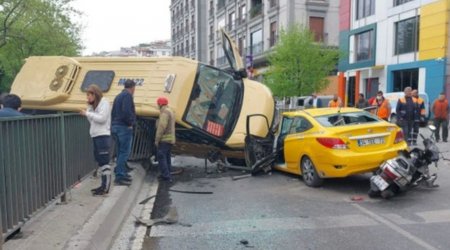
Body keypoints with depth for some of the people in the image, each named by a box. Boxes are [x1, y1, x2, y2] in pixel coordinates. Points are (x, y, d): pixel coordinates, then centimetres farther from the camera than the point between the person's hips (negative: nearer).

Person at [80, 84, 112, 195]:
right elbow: (93, 121, 15)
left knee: (104, 161, -7)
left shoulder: (104, 103, -7)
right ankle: (103, 185, 17)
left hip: (103, 136, -9)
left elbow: (102, 118, -18)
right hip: (96, 136, 9)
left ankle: (106, 187, -4)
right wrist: (87, 113, 2)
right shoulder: (93, 105, 18)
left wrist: (87, 113, -14)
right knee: (100, 161, 11)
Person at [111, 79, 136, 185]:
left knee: (120, 152, 15)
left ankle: (122, 173, 22)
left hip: (115, 126, 9)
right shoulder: (127, 95, -10)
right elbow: (126, 111, -24)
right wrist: (130, 123, -11)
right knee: (124, 152, -7)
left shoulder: (118, 96, 18)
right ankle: (119, 177, -7)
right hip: (124, 127, -9)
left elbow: (113, 113, 18)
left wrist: (114, 124, 15)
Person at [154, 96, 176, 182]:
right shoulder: (170, 111, 19)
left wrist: (157, 139, -16)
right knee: (167, 158, 14)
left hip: (165, 139, -10)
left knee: (161, 157, -9)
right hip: (170, 139, 10)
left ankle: (166, 176, -13)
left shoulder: (164, 112, -12)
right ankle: (167, 175, 17)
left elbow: (162, 127, -19)